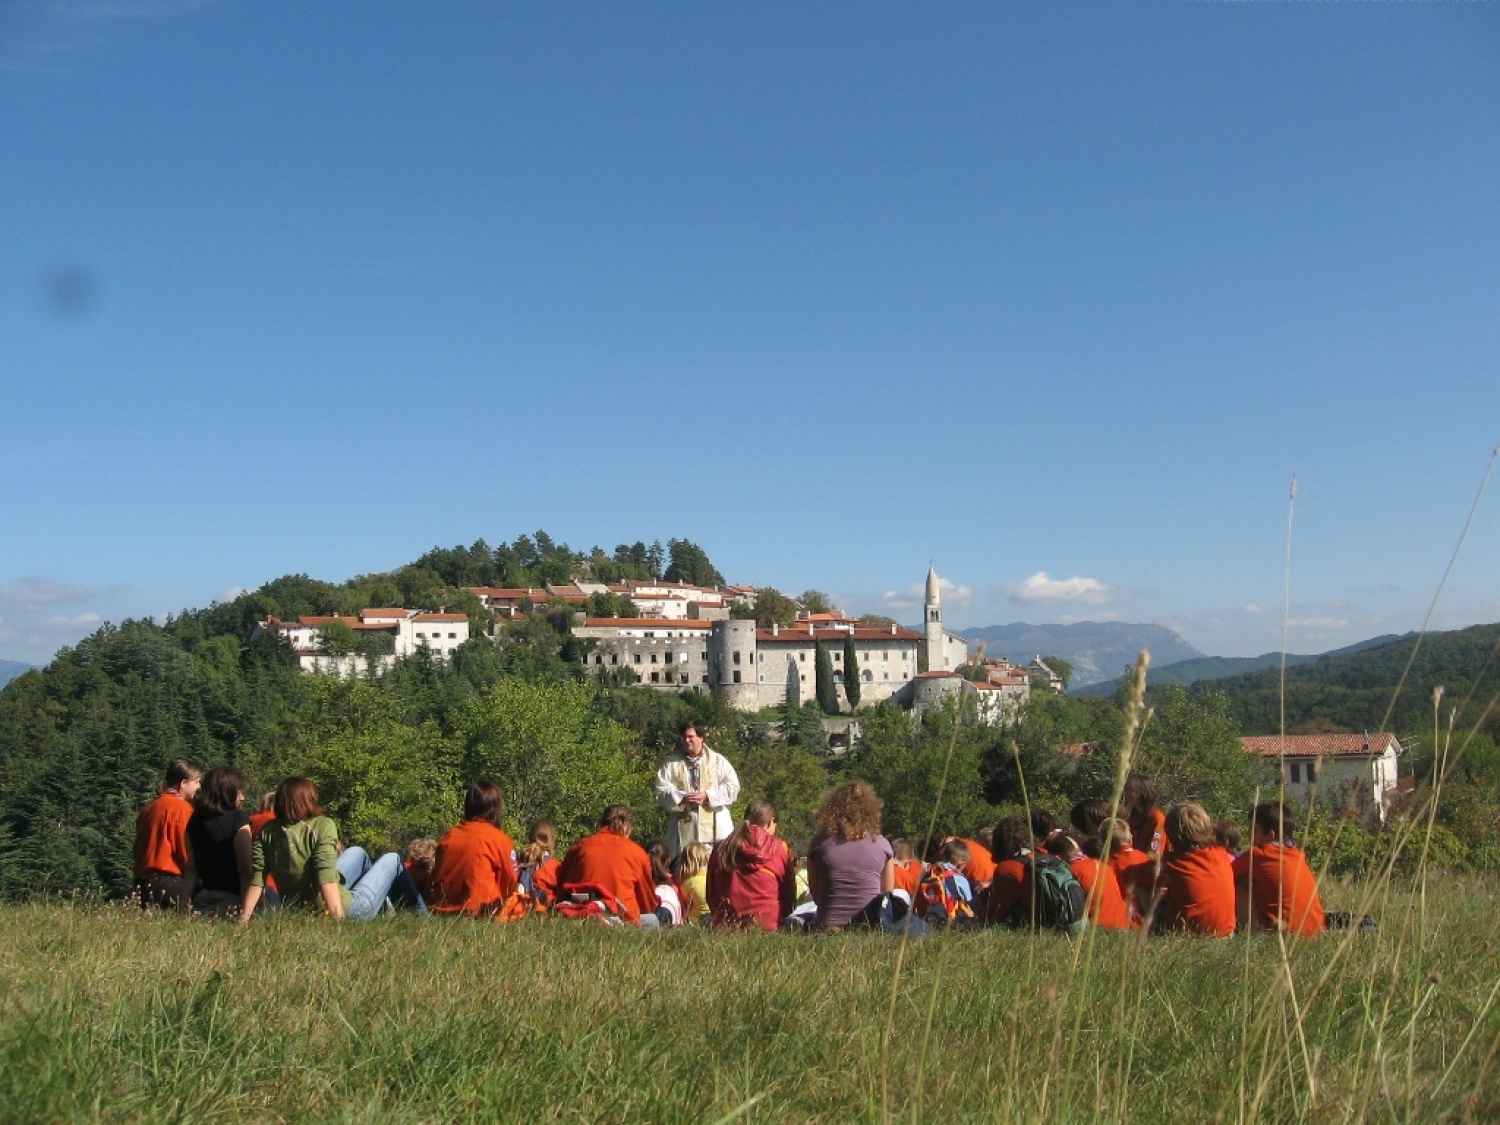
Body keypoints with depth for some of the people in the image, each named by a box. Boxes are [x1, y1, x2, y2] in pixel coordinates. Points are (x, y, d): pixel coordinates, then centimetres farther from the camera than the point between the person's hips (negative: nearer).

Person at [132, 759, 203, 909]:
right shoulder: (181, 807, -9)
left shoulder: (150, 807, 15)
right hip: (166, 882, -9)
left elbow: (139, 849, 17)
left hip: (143, 883, 9)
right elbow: (187, 852, -11)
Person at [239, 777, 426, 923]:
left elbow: (256, 880, -12)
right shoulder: (322, 825, -22)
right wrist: (338, 920, -35)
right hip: (347, 911, -6)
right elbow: (326, 874, -31)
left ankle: (385, 905, 51)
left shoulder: (267, 832, -6)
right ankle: (420, 916, 33)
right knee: (392, 860, 18)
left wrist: (244, 919, -11)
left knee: (358, 853, 30)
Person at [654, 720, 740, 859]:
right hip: (683, 830, 1)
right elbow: (661, 792, 2)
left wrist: (707, 796, -12)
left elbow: (733, 786, 0)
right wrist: (682, 798, -16)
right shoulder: (671, 764, 9)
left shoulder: (718, 760, 7)